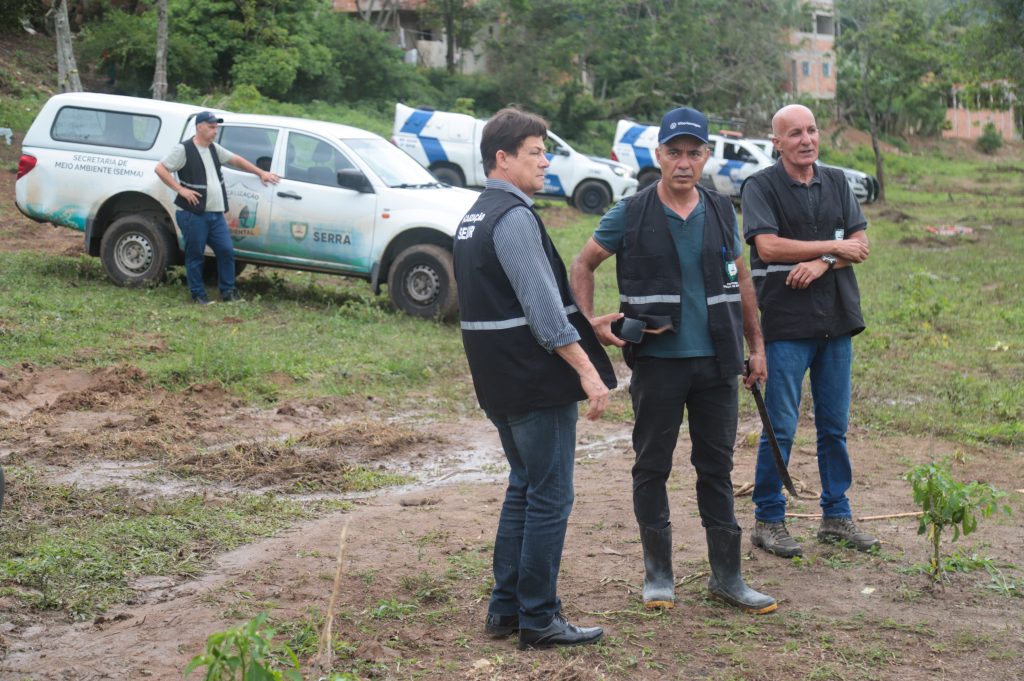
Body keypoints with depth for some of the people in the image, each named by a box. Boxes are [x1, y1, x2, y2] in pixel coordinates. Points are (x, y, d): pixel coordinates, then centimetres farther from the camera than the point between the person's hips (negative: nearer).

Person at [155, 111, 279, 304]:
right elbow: (160, 168, -10)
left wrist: (261, 173, 24)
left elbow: (236, 160, 25)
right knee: (195, 255, 2)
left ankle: (228, 291, 17)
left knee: (226, 251, 5)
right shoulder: (183, 150, -9)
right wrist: (181, 189, -15)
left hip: (216, 214, 7)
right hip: (193, 215, -7)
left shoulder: (214, 148, 14)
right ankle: (198, 294, 12)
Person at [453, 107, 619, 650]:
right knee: (549, 498, -2)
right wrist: (587, 370, -23)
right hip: (538, 381, -10)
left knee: (524, 488, 18)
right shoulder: (514, 217, -16)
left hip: (501, 382, 10)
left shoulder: (473, 219, 15)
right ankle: (538, 619, 4)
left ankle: (505, 607, 22)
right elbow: (543, 306, -23)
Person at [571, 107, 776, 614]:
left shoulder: (721, 212, 6)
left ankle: (726, 575, 17)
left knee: (717, 467, 9)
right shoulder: (630, 215, -4)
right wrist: (591, 323, -8)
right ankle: (658, 572, 18)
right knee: (652, 467, 5)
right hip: (657, 362, -3)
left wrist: (755, 345, 15)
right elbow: (582, 266, 5)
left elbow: (741, 280, 16)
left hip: (716, 362, 3)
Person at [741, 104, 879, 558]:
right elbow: (767, 247, -15)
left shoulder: (837, 183, 12)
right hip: (786, 323, -5)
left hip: (837, 318, 5)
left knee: (834, 426, 11)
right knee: (780, 428, -2)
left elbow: (860, 245, 6)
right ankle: (768, 520, 9)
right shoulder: (761, 187, -3)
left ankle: (836, 515, 21)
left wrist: (821, 263, -14)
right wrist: (833, 246, -8)